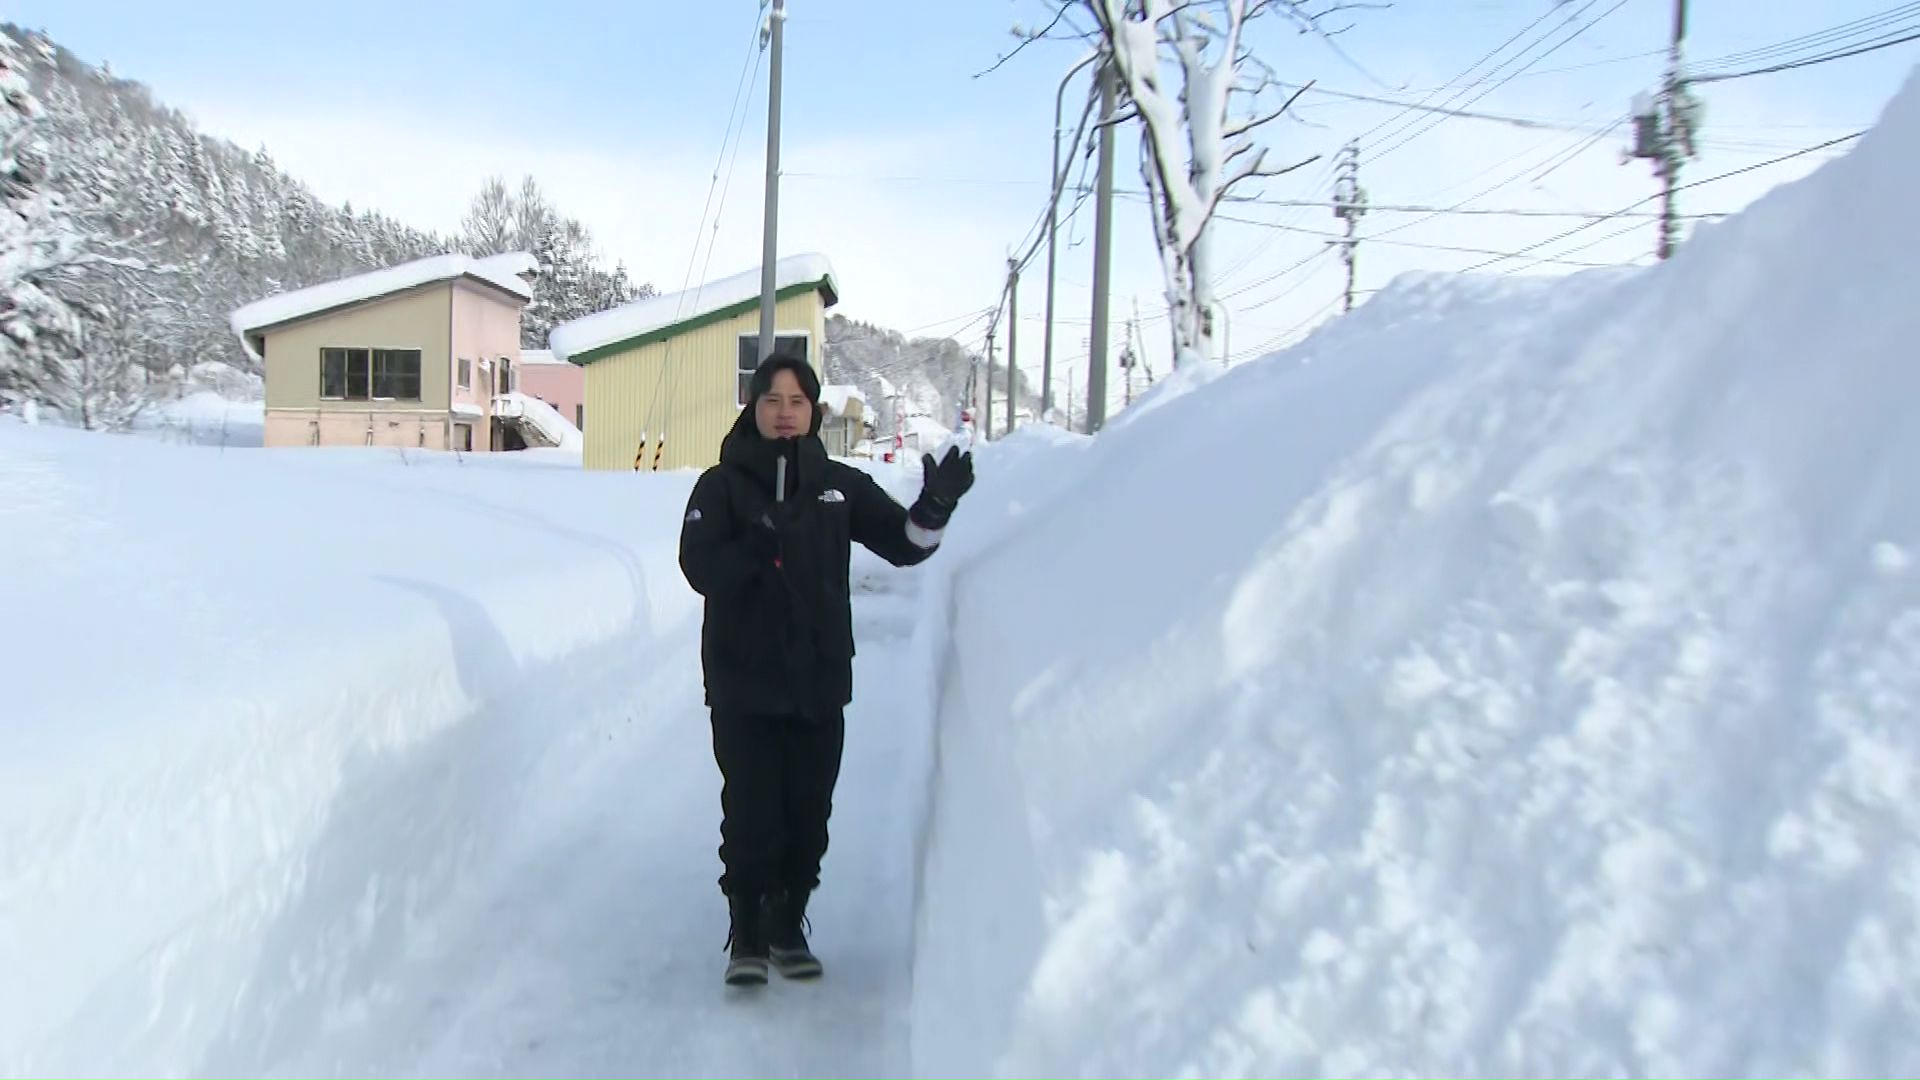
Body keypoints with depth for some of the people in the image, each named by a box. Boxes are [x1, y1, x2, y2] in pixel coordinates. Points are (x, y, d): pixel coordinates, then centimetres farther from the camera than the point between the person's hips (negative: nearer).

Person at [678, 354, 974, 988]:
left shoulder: (840, 485, 9)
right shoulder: (723, 484, 1)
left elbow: (901, 544, 6)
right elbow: (699, 566, -10)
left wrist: (935, 507, -14)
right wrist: (756, 548, -28)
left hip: (820, 682, 3)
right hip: (744, 684, -3)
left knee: (808, 815, 9)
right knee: (750, 815, -2)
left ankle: (788, 928, 27)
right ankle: (746, 936, 14)